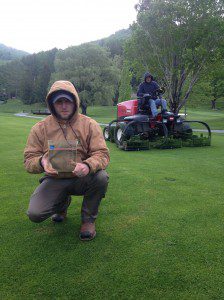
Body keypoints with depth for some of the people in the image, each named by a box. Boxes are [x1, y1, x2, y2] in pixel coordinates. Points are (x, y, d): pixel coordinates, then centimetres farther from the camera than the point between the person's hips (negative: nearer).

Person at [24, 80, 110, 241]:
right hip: (55, 180, 1)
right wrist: (41, 162, -30)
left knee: (101, 177, -33)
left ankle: (88, 219, -3)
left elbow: (102, 154, -14)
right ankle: (62, 203, 19)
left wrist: (88, 165, -37)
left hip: (82, 178, -1)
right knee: (35, 214, -19)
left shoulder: (89, 125, -7)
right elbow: (29, 159, -4)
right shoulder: (40, 128, -3)